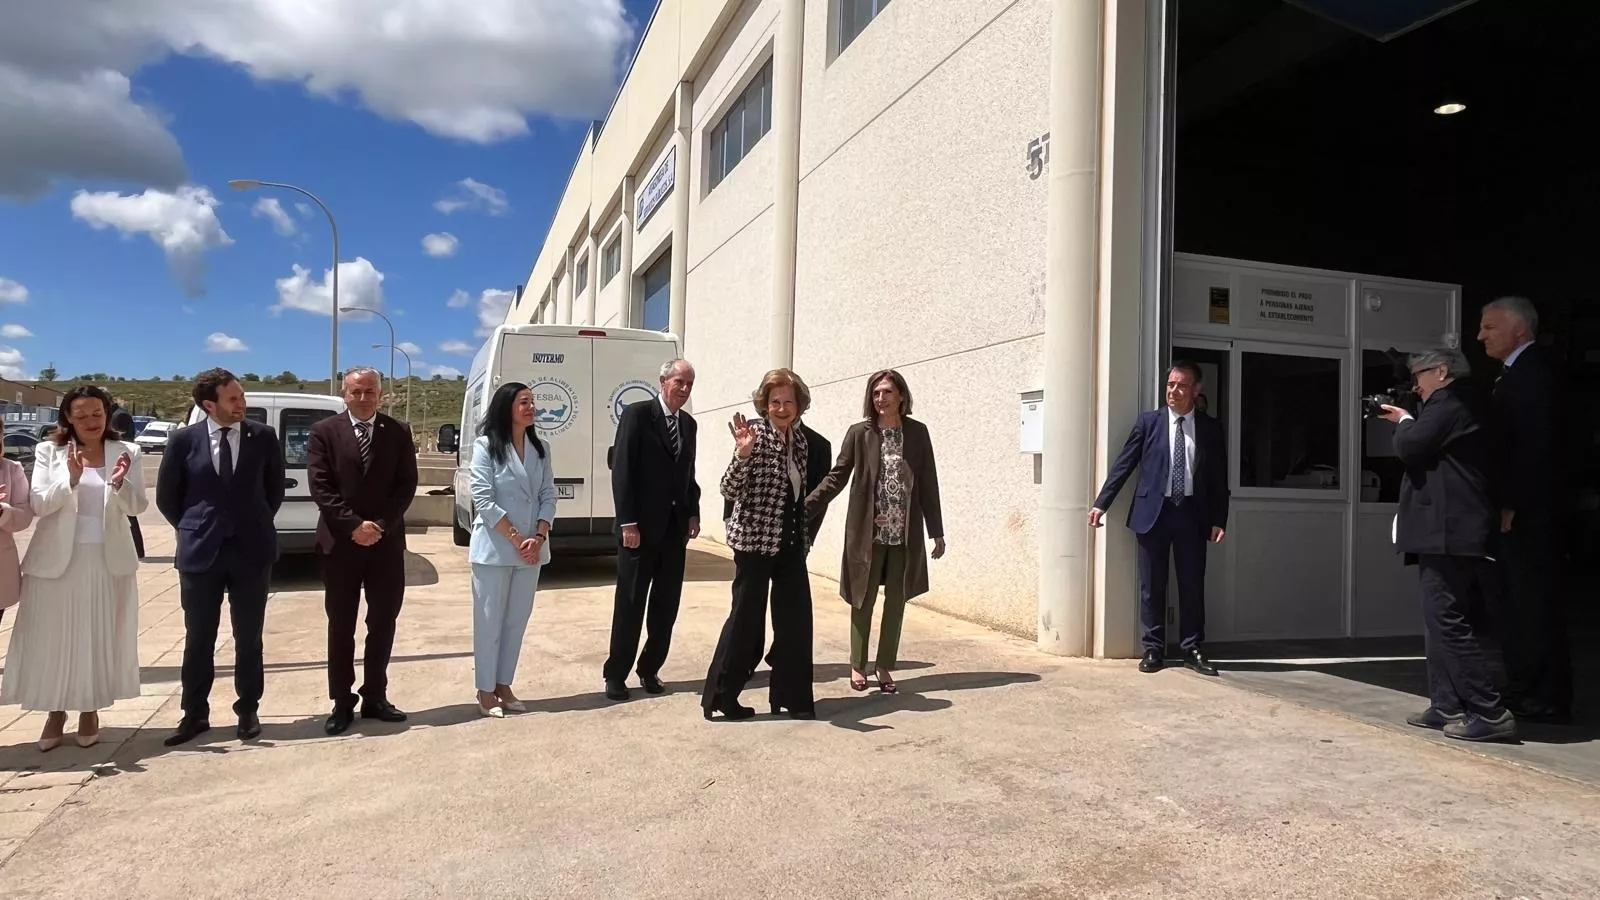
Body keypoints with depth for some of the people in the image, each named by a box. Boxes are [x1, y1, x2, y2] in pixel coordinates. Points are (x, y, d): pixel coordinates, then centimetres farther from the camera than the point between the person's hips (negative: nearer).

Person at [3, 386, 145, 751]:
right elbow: (38, 504, -6)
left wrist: (120, 484, -25)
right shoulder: (49, 451, 1)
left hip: (107, 559, 0)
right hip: (57, 557, 0)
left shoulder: (126, 452, 0)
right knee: (53, 639, 6)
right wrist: (70, 480, -24)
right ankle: (55, 711, 22)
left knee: (100, 638, 8)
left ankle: (90, 710, 22)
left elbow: (136, 507, -5)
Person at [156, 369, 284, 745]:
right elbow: (166, 496, 8)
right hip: (200, 552, 0)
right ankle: (195, 714, 22)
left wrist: (257, 526, 8)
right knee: (198, 639, 9)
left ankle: (248, 710, 21)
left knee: (249, 638, 8)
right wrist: (194, 530, 8)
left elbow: (275, 489, 10)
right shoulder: (184, 440, -2)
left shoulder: (264, 437, -1)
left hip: (251, 551, 0)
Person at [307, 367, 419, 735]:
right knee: (341, 626, 6)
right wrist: (354, 525, -15)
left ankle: (375, 697, 19)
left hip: (387, 541, 2)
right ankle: (342, 702, 15)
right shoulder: (324, 431, 1)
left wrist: (380, 525, -11)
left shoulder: (399, 432, 5)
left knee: (383, 623, 7)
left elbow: (407, 484, 0)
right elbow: (320, 486, -7)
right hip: (340, 542, -1)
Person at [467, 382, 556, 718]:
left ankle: (503, 685, 22)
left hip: (532, 549, 5)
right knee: (489, 621, 4)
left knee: (517, 620, 11)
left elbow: (548, 496, 5)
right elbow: (483, 500, -12)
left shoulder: (541, 448, 8)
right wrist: (516, 538, -15)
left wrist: (538, 537, -10)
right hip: (494, 548, -5)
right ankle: (485, 691, 14)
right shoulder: (486, 446, -7)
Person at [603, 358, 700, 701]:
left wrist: (693, 515, 5)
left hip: (675, 526, 6)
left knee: (666, 604, 9)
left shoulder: (689, 424, 12)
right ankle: (616, 674, 13)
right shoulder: (637, 414, -7)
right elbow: (621, 470, -11)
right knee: (630, 603, 2)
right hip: (642, 525, -6)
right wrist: (628, 522, -16)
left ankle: (650, 669, 21)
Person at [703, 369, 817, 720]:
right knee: (746, 617, 1)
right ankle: (720, 695, 15)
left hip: (791, 543, 7)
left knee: (796, 618, 7)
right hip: (755, 540, -7)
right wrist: (742, 454, -34)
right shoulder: (756, 434, -12)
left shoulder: (799, 438, 9)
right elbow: (729, 490, -19)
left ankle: (791, 695, 19)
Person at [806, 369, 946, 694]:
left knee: (896, 601, 9)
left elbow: (928, 483, 5)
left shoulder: (917, 432, 2)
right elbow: (837, 476, -1)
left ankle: (885, 667, 22)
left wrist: (937, 532, 4)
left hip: (905, 533, 2)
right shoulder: (859, 433, -2)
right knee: (863, 599, 7)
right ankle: (858, 666, 23)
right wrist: (807, 506, -13)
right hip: (867, 531, -1)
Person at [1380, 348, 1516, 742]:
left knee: (1447, 622, -10)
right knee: (1444, 621, 12)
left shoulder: (1447, 404, -10)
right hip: (1453, 532, 11)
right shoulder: (1456, 406, 22)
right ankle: (1446, 706, 15)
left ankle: (1490, 713, -9)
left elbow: (1409, 447, -18)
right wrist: (1408, 423, 15)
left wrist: (1403, 421, 1)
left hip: (1447, 531, -11)